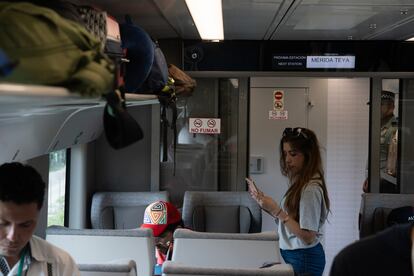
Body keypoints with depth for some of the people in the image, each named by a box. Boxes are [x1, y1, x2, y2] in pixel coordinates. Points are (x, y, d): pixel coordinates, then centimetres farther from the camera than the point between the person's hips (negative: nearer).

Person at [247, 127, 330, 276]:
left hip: (304, 259, -8)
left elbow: (307, 237, -22)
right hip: (293, 255, 8)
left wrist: (277, 211, -23)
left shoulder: (311, 189, -19)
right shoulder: (300, 183, 6)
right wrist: (263, 200, 3)